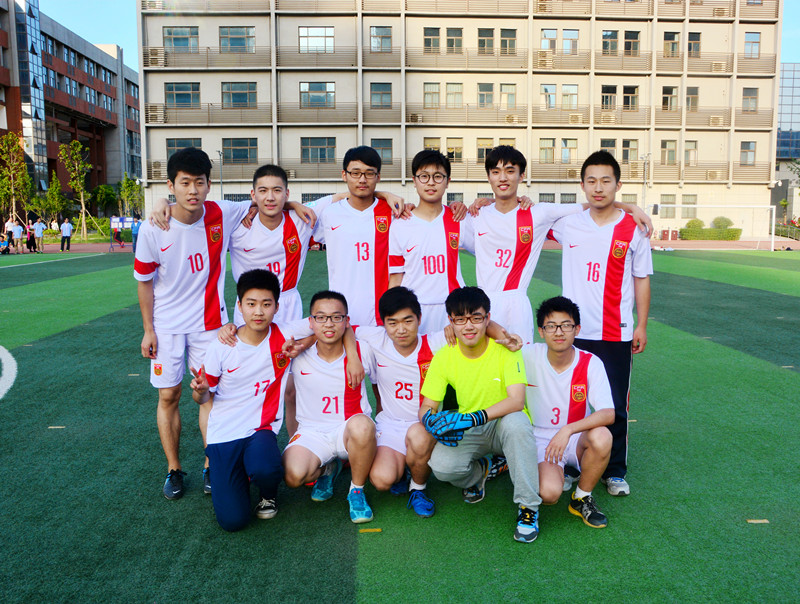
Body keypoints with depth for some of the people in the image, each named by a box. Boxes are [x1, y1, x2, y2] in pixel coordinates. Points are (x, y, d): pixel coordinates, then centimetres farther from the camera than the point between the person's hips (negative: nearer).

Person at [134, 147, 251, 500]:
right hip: (167, 325, 0)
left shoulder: (223, 215, -13)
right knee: (168, 397, 6)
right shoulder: (153, 231, -14)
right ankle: (173, 469, 22)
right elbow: (144, 282, -2)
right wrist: (148, 330, 0)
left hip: (209, 322, 0)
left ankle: (211, 467, 19)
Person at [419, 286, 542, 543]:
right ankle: (480, 470, 12)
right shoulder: (443, 357, -8)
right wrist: (431, 419, -32)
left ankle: (528, 507, -19)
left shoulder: (505, 349, -16)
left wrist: (474, 417, -40)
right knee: (440, 465, -27)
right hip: (467, 435, 2)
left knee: (515, 421, -37)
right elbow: (426, 407, -7)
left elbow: (516, 401, -26)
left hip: (503, 428, -2)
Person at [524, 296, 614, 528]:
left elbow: (608, 414, -20)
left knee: (602, 437, -33)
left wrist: (568, 430, -33)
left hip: (577, 438, 2)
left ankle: (582, 498, -5)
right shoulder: (529, 356, -11)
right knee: (549, 492, -29)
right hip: (540, 439, -1)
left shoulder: (591, 363, -11)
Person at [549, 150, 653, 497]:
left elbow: (642, 280, 5)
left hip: (616, 335, -1)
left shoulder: (634, 229, -1)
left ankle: (615, 471, 23)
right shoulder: (568, 225, 2)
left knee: (615, 407, 5)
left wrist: (641, 326, 4)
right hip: (574, 331, 2)